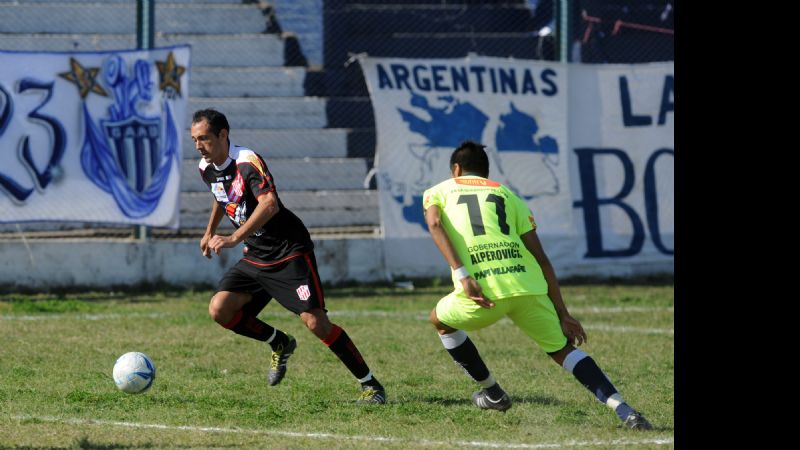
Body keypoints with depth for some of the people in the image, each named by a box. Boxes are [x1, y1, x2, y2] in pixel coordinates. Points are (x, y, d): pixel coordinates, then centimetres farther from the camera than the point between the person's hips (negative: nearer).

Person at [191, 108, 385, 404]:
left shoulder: (247, 163, -22)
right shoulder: (207, 169, 5)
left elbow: (270, 204, -38)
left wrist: (234, 239, -43)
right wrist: (210, 232, 37)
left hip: (289, 253, -8)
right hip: (255, 257, 8)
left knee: (315, 321, -17)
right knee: (219, 309, -8)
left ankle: (370, 386, -6)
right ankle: (279, 344, 16)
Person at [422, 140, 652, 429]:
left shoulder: (437, 192, 23)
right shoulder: (507, 195, 27)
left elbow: (435, 225, -2)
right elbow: (540, 259, 19)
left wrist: (462, 276, -12)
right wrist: (562, 314, 19)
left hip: (481, 290, -2)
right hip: (527, 286, 2)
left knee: (440, 320, 30)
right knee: (563, 349, 15)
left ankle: (492, 394, 35)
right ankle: (623, 410, -5)